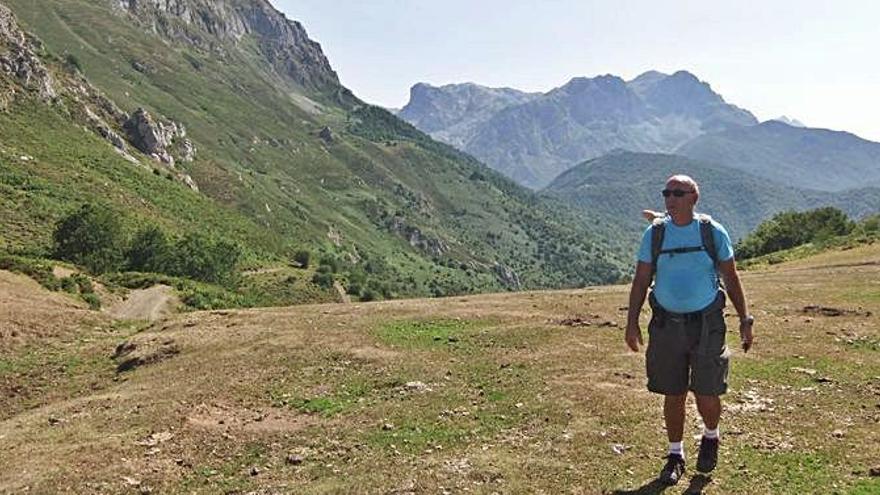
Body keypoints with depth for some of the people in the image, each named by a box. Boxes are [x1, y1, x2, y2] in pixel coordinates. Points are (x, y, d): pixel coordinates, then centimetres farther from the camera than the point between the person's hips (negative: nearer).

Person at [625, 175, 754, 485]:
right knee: (673, 395, 8)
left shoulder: (713, 232, -2)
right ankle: (675, 454, 27)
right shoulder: (654, 233, 0)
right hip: (667, 325, 1)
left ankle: (710, 437, 34)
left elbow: (731, 280, 5)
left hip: (706, 323, -1)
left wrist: (745, 321, 2)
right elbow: (641, 281, 2)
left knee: (706, 395, 1)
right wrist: (632, 322, -5)